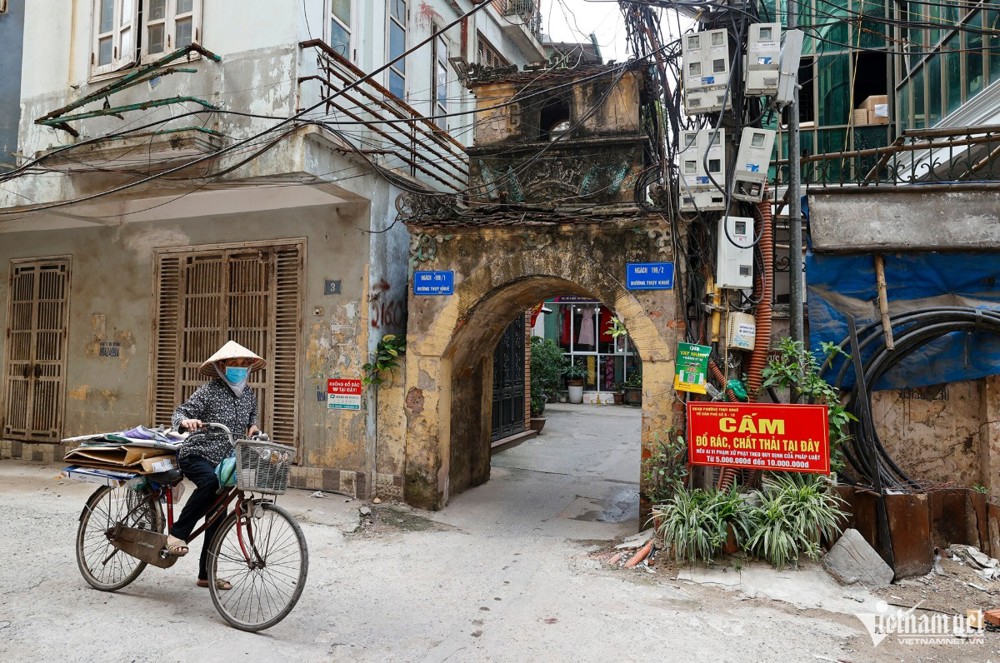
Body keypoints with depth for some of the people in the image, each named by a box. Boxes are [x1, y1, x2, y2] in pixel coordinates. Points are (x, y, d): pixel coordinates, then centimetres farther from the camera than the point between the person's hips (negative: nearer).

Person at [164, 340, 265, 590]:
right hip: (196, 455, -6)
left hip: (224, 462, 6)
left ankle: (206, 575, 25)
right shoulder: (209, 391, -11)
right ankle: (177, 534, -21)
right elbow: (179, 412, -14)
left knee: (217, 520, 10)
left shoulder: (249, 395, 6)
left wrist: (253, 426, 3)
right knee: (210, 481, -40)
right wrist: (186, 421, -36)